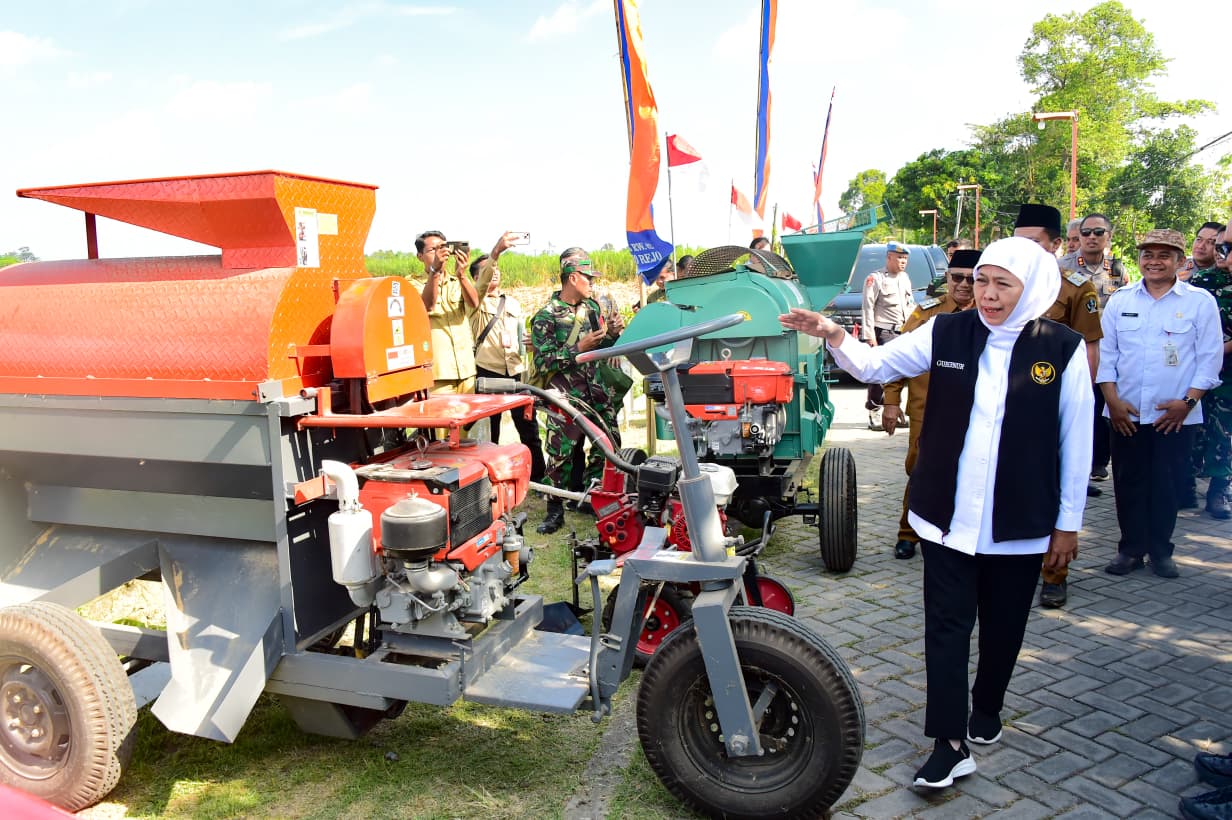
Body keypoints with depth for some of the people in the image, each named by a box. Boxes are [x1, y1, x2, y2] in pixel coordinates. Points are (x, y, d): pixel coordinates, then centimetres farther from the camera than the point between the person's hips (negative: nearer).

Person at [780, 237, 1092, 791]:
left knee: (1002, 623, 16)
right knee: (947, 624, 1)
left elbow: (1074, 440, -2)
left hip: (1022, 523, 0)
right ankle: (951, 743, 9)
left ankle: (986, 709, 40)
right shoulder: (947, 333, -3)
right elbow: (873, 365, -2)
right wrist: (834, 335, -22)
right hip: (948, 517, 0)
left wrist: (1069, 522, 0)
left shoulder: (1063, 349, -6)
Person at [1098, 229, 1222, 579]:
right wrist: (1112, 399, -4)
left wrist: (1188, 401, -9)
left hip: (1175, 414, -1)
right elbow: (1106, 352, 5)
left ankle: (1160, 550, 20)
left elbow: (1210, 357, -1)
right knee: (1128, 481, 6)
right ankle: (1131, 548, 18)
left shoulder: (1200, 301, 0)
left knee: (1167, 483, 6)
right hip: (1125, 413, 2)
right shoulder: (1120, 300, 6)